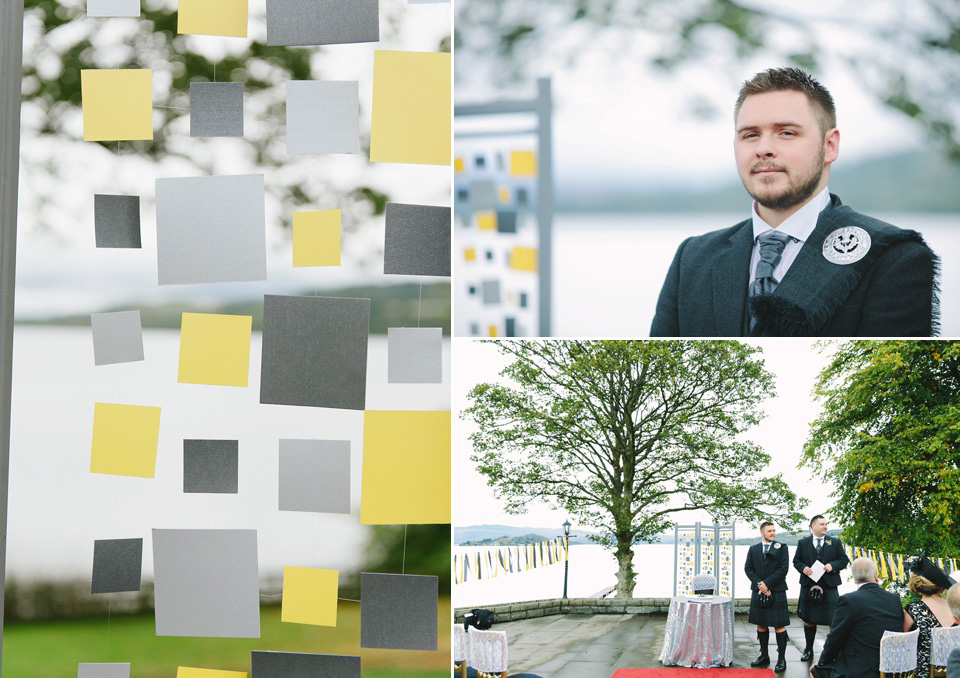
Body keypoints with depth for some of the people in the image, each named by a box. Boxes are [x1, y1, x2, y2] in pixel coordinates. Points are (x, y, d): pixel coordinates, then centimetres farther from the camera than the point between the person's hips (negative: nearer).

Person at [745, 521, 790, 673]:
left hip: (777, 592, -3)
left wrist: (767, 583, -13)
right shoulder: (753, 549, 11)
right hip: (758, 592, 4)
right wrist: (759, 585, -9)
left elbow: (783, 568, -7)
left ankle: (781, 659, -2)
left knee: (779, 625, -4)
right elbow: (748, 568, 5)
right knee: (761, 624, 9)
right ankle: (764, 656, 19)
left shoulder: (781, 548, 2)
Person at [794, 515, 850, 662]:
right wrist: (803, 568, -10)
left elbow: (844, 560, 6)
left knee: (834, 620, -5)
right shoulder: (803, 543, 8)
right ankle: (808, 650, 19)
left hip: (829, 586, -1)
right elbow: (796, 560, 10)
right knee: (809, 620, 7)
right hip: (808, 586, 1)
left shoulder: (835, 542, 7)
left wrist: (832, 565, -11)